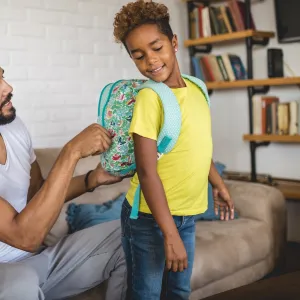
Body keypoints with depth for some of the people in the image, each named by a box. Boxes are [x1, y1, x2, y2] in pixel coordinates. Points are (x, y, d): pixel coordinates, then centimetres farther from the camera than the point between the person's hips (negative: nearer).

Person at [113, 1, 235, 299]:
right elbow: (147, 172, -22)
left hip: (186, 215, 6)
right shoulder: (149, 98, -19)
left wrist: (219, 185, 26)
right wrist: (170, 234, -23)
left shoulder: (195, 88, 2)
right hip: (148, 218, -6)